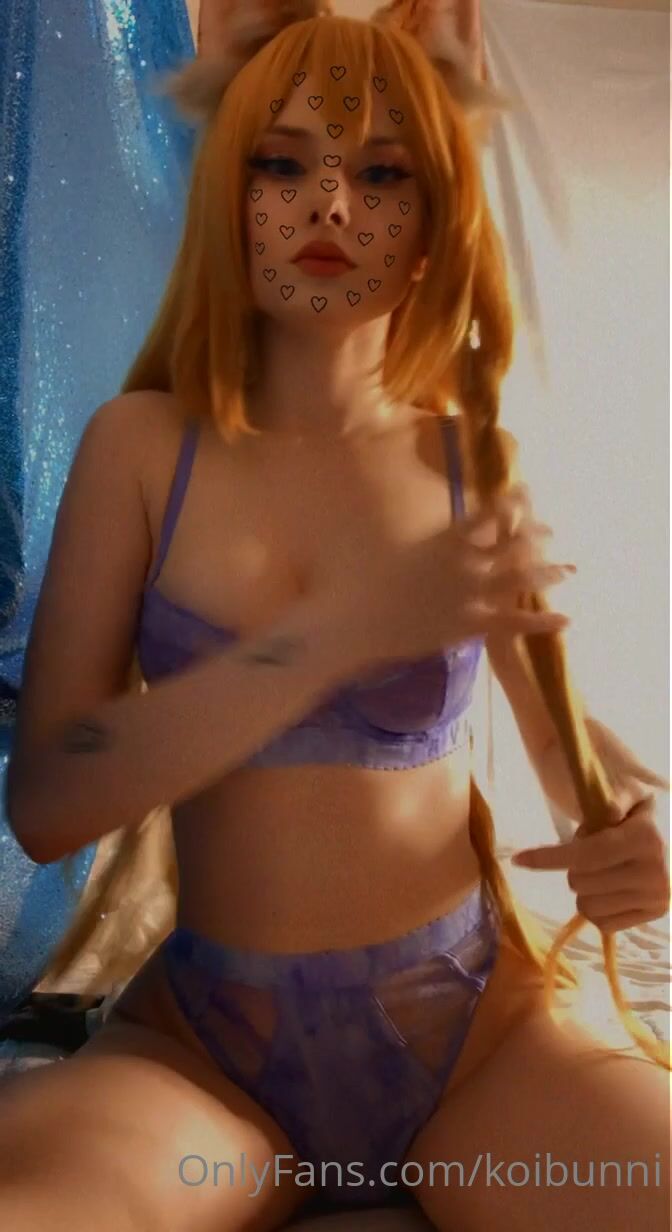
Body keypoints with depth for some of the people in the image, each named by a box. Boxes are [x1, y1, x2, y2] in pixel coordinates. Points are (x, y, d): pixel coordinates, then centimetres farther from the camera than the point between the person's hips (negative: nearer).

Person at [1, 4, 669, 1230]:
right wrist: (349, 627, -23)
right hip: (207, 1046, -1)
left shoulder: (471, 464, -1)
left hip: (474, 1029, 2)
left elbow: (563, 742, 10)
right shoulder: (143, 444, -3)